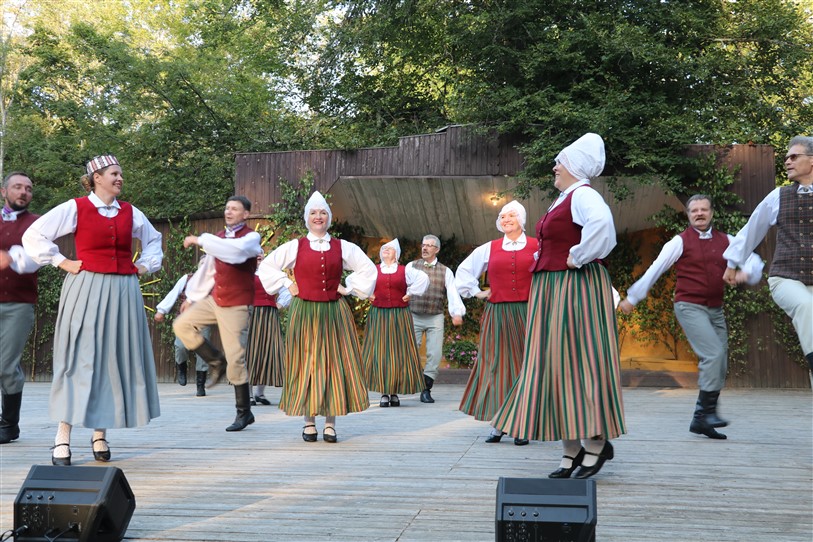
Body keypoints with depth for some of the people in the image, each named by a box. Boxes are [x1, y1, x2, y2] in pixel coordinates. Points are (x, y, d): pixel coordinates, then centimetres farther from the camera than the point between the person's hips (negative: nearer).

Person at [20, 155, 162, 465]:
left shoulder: (130, 213, 11)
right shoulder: (75, 208, -1)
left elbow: (153, 240, 29)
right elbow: (33, 236, -1)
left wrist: (146, 266, 16)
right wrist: (61, 262, -4)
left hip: (123, 294, 4)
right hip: (87, 291, -4)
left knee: (116, 360, 4)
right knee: (79, 359, -6)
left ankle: (100, 435, 14)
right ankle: (63, 438, 0)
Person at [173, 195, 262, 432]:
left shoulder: (251, 237, -9)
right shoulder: (219, 237, 13)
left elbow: (235, 251, -32)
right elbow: (207, 268, 19)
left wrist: (200, 240, -28)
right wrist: (191, 296, 19)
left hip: (237, 305, -7)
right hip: (214, 298, 7)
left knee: (235, 358, -6)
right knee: (181, 324, -3)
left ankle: (244, 413, 7)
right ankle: (216, 362, 12)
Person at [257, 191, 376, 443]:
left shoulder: (342, 247, 7)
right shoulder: (295, 246, 4)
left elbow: (368, 269, 15)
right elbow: (266, 266, 10)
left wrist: (349, 288, 6)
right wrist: (287, 284, 3)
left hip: (334, 313, 1)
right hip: (304, 313, -1)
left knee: (333, 364, 0)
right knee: (306, 364, 1)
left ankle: (330, 423, 8)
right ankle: (309, 422, 9)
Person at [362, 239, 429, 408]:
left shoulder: (404, 271, 7)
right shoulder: (372, 270, 10)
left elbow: (423, 278, 3)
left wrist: (410, 293, -1)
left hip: (399, 317, 0)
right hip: (378, 316, 1)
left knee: (398, 352, -1)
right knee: (379, 352, -4)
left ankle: (395, 392, 5)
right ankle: (384, 393, 0)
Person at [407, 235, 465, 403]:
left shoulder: (445, 271, 6)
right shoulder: (411, 266, 6)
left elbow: (453, 293, -6)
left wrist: (457, 313, -23)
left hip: (435, 318, 1)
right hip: (414, 316, -1)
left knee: (435, 354, -2)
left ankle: (426, 390, 9)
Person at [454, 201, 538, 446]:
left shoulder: (537, 247, 4)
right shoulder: (489, 249, 10)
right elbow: (464, 270, 20)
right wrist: (476, 292, 11)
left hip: (527, 315, -2)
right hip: (497, 316, 2)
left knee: (524, 366, 1)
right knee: (497, 366, 2)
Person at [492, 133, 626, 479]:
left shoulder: (582, 195, -12)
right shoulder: (564, 198, 18)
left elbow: (601, 222, -34)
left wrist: (578, 258, -24)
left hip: (575, 290, -10)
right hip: (551, 291, 10)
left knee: (578, 361, -5)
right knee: (554, 364, 8)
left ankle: (597, 442, 8)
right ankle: (572, 449, 14)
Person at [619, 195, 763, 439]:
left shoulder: (726, 241, 10)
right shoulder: (681, 242, -2)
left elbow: (753, 260, 9)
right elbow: (654, 270, -1)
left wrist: (747, 272, -15)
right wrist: (632, 297, 1)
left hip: (715, 309, 6)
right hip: (689, 306, -6)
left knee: (719, 367, 5)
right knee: (714, 354, -22)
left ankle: (700, 419, 13)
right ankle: (708, 410, -16)